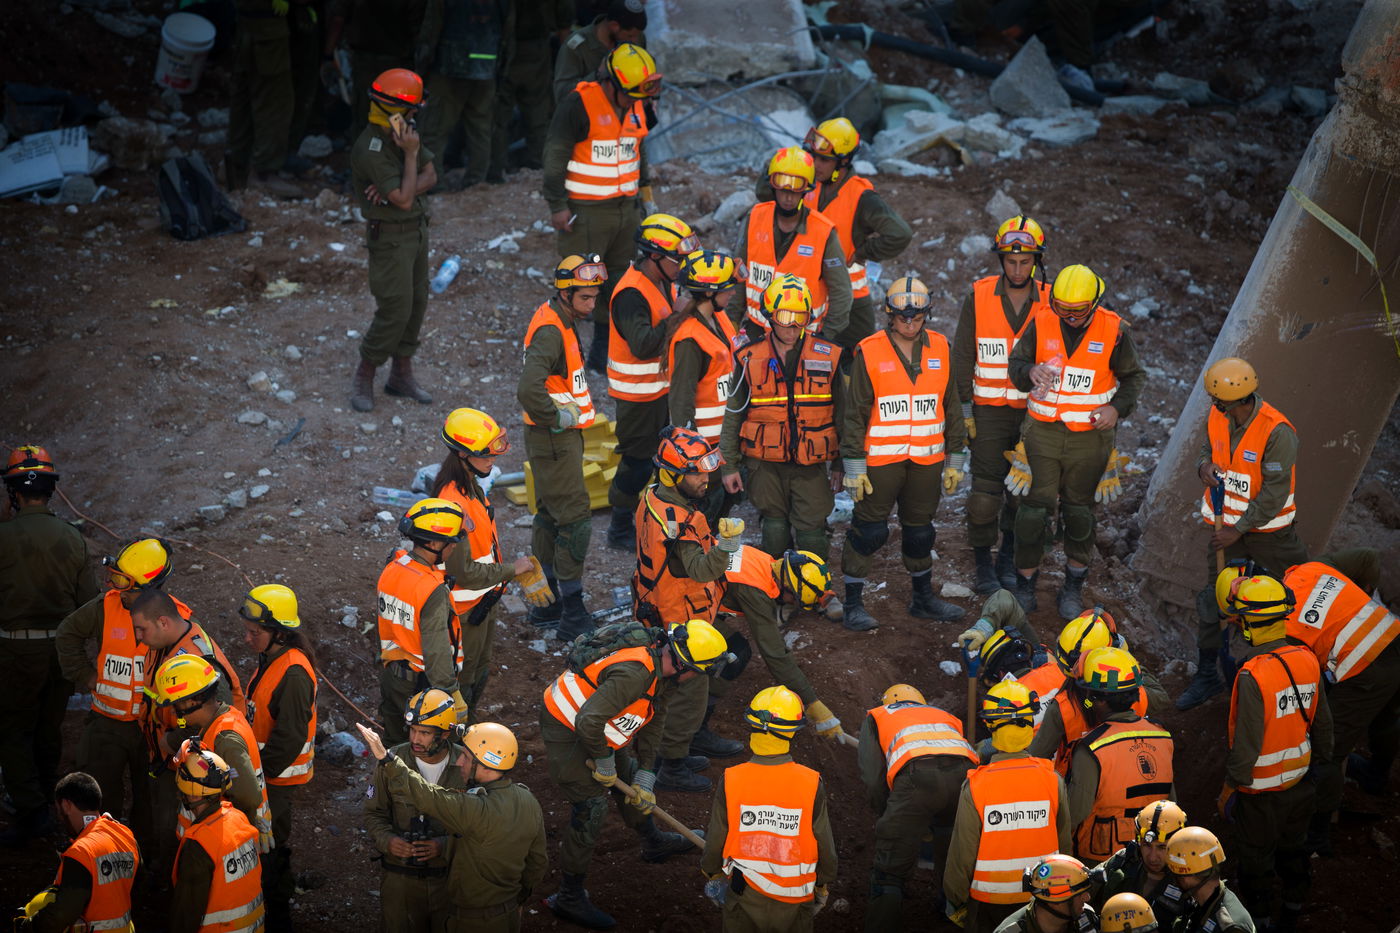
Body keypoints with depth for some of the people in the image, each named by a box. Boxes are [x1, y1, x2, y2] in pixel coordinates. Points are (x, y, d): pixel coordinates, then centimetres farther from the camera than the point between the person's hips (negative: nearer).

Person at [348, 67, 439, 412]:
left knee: (416, 303, 12)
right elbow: (404, 199, -26)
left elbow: (430, 176, 1)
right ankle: (363, 379, 6)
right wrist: (410, 155, -21)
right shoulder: (369, 150, -25)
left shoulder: (403, 133, 2)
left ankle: (402, 374, 24)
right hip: (390, 237, -8)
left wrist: (405, 189, -18)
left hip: (417, 229, 8)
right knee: (395, 310, -9)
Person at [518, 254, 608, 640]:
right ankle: (572, 614, -4)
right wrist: (556, 416, -23)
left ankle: (547, 602, 29)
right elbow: (529, 389, -38)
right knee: (575, 520, -8)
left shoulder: (560, 320, 8)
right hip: (554, 440, -11)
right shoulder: (550, 331, -24)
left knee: (550, 516, 18)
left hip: (562, 436, 11)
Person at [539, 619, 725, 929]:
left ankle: (653, 843, 52)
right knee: (591, 810, -6)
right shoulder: (635, 673, -36)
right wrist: (604, 764, -23)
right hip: (566, 731, -10)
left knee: (629, 777, 26)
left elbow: (652, 726, 8)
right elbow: (588, 723, -40)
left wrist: (644, 777, 6)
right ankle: (569, 898, 6)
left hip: (593, 727, 10)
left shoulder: (664, 672, -4)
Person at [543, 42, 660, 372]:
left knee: (619, 282, 10)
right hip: (586, 212, -7)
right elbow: (555, 155, -13)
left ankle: (603, 355, 19)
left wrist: (645, 194, 24)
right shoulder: (579, 103, -15)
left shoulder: (634, 106, 9)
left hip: (626, 208, 7)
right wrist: (557, 205, -13)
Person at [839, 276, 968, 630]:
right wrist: (853, 467, -7)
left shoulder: (941, 349, 4)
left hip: (926, 460, 4)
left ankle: (923, 598, 32)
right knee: (869, 531, 0)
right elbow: (855, 414, -5)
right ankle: (853, 603, 10)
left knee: (920, 531, 16)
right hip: (879, 460, -4)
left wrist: (955, 460, 11)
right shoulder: (869, 353, -7)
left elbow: (951, 407, 11)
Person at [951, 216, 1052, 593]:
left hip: (1033, 413, 2)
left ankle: (1008, 561, 28)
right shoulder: (978, 297, -4)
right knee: (986, 491, -4)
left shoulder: (1049, 303, -1)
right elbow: (962, 356, 0)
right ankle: (983, 567, 10)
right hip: (989, 411, -2)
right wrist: (964, 408, -3)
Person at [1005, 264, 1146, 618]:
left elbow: (1133, 376, 6)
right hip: (1043, 430, 0)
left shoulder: (1114, 330, -6)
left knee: (1079, 510, 10)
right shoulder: (1041, 322, -5)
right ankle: (1025, 582, 12)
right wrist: (1030, 372, -23)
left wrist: (1117, 407, -11)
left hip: (1090, 435, 0)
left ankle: (1074, 588, 23)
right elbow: (1015, 364, 0)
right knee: (1035, 507, -2)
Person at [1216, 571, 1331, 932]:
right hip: (1299, 781, 7)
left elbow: (1245, 744, -25)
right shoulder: (1307, 659, -9)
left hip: (1261, 793, -7)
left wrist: (1228, 791, -12)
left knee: (1256, 862, 14)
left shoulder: (1253, 675, -29)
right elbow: (1322, 722, 4)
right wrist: (1319, 760, 21)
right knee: (1293, 852, 26)